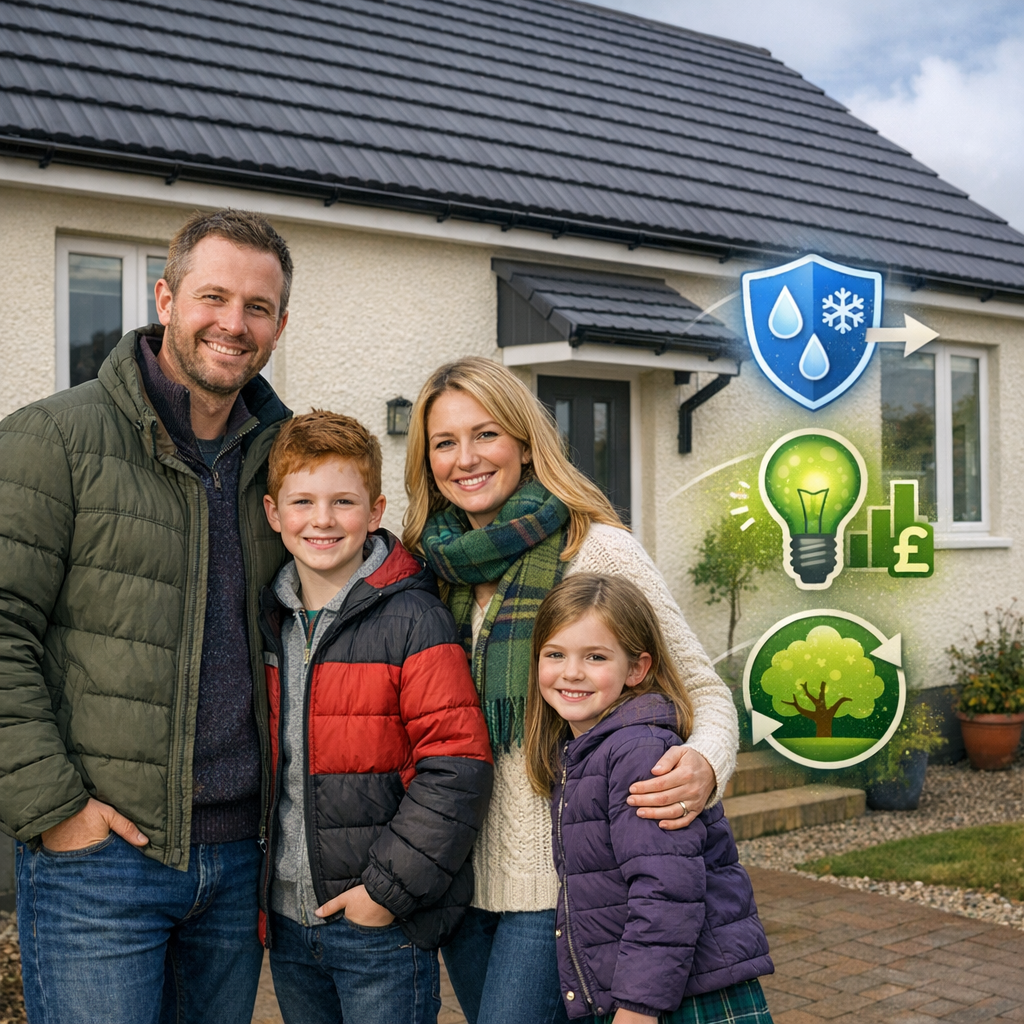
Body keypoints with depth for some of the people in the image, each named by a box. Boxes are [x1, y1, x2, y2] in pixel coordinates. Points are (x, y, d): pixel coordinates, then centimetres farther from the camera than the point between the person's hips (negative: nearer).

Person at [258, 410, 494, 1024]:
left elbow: (458, 769, -17)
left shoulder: (413, 621, -12)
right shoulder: (265, 622, 7)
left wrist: (389, 887, -16)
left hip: (384, 930, -5)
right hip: (288, 919, 6)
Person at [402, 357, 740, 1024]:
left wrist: (705, 767, -28)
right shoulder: (437, 568, 5)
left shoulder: (598, 550, -10)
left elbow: (702, 689, -7)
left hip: (559, 882, -5)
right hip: (461, 877, 6)